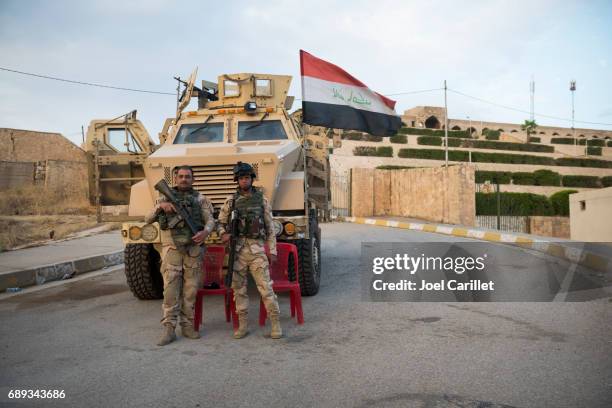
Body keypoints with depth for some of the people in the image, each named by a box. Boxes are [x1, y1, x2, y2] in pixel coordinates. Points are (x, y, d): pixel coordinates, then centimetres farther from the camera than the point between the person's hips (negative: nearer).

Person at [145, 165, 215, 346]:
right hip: (172, 249, -1)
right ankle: (168, 329, -2)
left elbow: (210, 219, 3)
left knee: (190, 290, 4)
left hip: (193, 249, 1)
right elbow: (148, 219, 7)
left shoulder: (200, 199, 11)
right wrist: (160, 206, -12)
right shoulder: (165, 197, 12)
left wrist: (205, 232, -19)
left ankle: (187, 325, 15)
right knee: (170, 289, -6)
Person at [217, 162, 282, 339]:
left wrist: (272, 250, 1)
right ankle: (243, 325, 16)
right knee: (239, 288, 6)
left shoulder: (261, 199, 5)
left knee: (265, 287, -5)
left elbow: (270, 227, 6)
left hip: (257, 249, -2)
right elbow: (220, 223, 12)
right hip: (237, 249, 2)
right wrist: (223, 234, -11)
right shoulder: (231, 201, 6)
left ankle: (276, 325, 2)